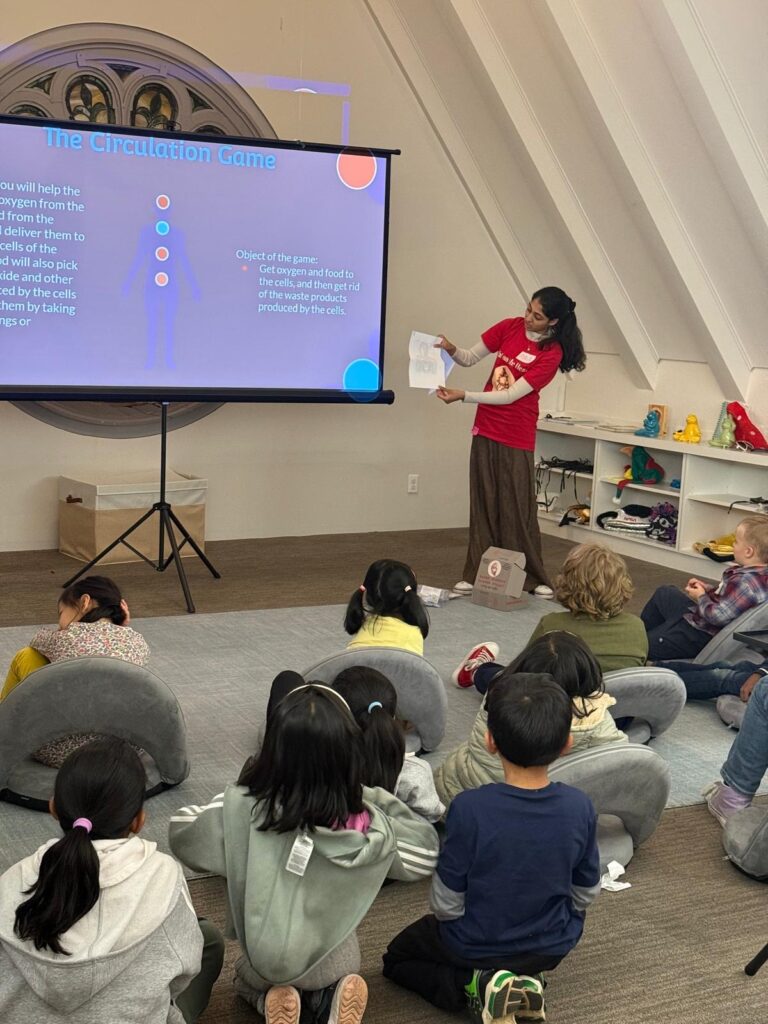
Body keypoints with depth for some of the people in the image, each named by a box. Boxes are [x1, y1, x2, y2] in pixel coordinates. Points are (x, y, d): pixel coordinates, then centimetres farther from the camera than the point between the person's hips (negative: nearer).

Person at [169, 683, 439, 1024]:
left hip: (267, 962, 0)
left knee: (247, 980, 37)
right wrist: (378, 799, -5)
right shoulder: (369, 826, -24)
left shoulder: (241, 810, -28)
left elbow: (181, 832, -11)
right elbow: (426, 852, -6)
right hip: (336, 964, 0)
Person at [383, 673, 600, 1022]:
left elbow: (446, 904, -19)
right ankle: (525, 980, 9)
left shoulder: (469, 809, -30)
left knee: (397, 958, 26)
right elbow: (586, 894, -5)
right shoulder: (580, 807, -20)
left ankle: (476, 986, -2)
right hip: (551, 949, 3)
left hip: (475, 947, -3)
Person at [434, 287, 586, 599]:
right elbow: (470, 358, 7)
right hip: (485, 430, 4)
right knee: (483, 503, 5)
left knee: (517, 508, -1)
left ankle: (534, 578, 11)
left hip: (516, 438, -4)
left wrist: (463, 396, -23)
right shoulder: (510, 327, 0)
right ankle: (476, 574, 9)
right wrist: (451, 350, -15)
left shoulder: (552, 353, -14)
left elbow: (511, 395, -19)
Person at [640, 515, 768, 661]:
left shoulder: (746, 582, -35)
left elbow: (719, 616, -34)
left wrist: (701, 597, -15)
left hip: (702, 635, -11)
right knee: (664, 594, 33)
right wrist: (707, 588, 3)